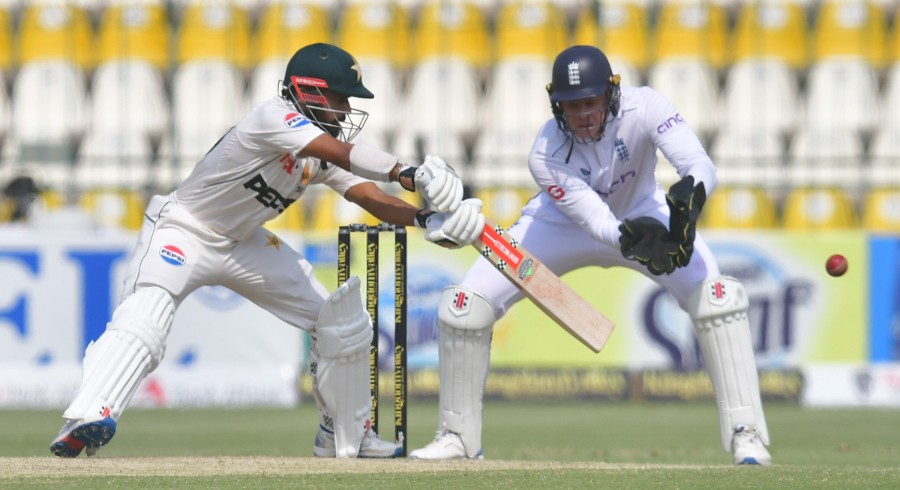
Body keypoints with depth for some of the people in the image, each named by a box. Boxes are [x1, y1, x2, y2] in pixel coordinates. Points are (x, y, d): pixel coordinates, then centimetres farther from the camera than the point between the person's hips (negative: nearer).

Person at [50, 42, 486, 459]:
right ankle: (85, 421, -48)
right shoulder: (273, 117, -25)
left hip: (243, 244, 9)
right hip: (183, 233, -9)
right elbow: (342, 153, -38)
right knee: (143, 318, -34)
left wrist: (424, 218, -24)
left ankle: (345, 436, 21)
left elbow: (372, 200, -6)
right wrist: (407, 175, -48)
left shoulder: (324, 144, 0)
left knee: (341, 320, 5)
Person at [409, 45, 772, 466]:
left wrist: (690, 197, -64)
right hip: (562, 224, 0)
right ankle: (458, 436, 6)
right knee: (465, 305, -13)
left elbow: (700, 165, -41)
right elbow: (597, 222, -36)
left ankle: (746, 433, -14)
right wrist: (630, 239, -58)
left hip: (643, 214, 0)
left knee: (714, 293, -24)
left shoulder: (643, 108, -31)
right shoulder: (546, 156, -32)